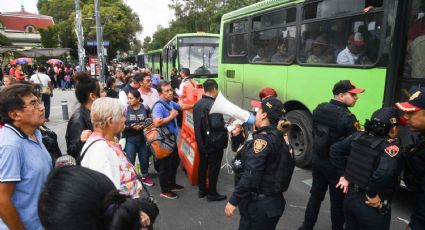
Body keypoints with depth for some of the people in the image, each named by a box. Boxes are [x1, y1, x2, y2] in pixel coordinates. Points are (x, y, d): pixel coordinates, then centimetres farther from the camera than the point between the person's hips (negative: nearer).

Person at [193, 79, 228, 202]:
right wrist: (225, 125, -12)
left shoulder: (197, 104, 4)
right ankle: (212, 194, 17)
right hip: (214, 142, -8)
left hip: (201, 140, 8)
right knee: (214, 167, 5)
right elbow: (215, 124, -30)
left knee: (202, 164, 18)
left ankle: (202, 190, 32)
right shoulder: (214, 105, -23)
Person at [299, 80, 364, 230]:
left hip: (317, 160, 6)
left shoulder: (319, 109, -2)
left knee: (316, 195, 20)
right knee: (338, 200, 14)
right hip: (336, 164, -6)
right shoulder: (348, 118, -22)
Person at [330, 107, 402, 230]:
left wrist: (343, 175, 6)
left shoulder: (359, 136, -3)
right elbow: (384, 172, -36)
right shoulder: (391, 146, -20)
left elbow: (335, 149, 2)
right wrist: (372, 194, -21)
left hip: (350, 197, 5)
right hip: (372, 207, -5)